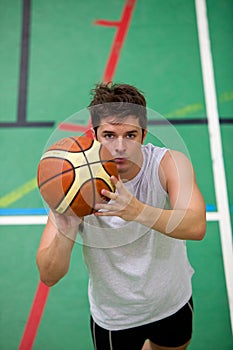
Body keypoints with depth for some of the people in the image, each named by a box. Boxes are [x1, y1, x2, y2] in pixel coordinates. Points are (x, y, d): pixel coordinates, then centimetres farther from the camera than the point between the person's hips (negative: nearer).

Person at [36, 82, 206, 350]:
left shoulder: (170, 164, -22)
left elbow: (196, 227, -36)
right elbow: (49, 277, -27)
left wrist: (138, 211, -53)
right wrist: (66, 230, -48)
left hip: (174, 303, 2)